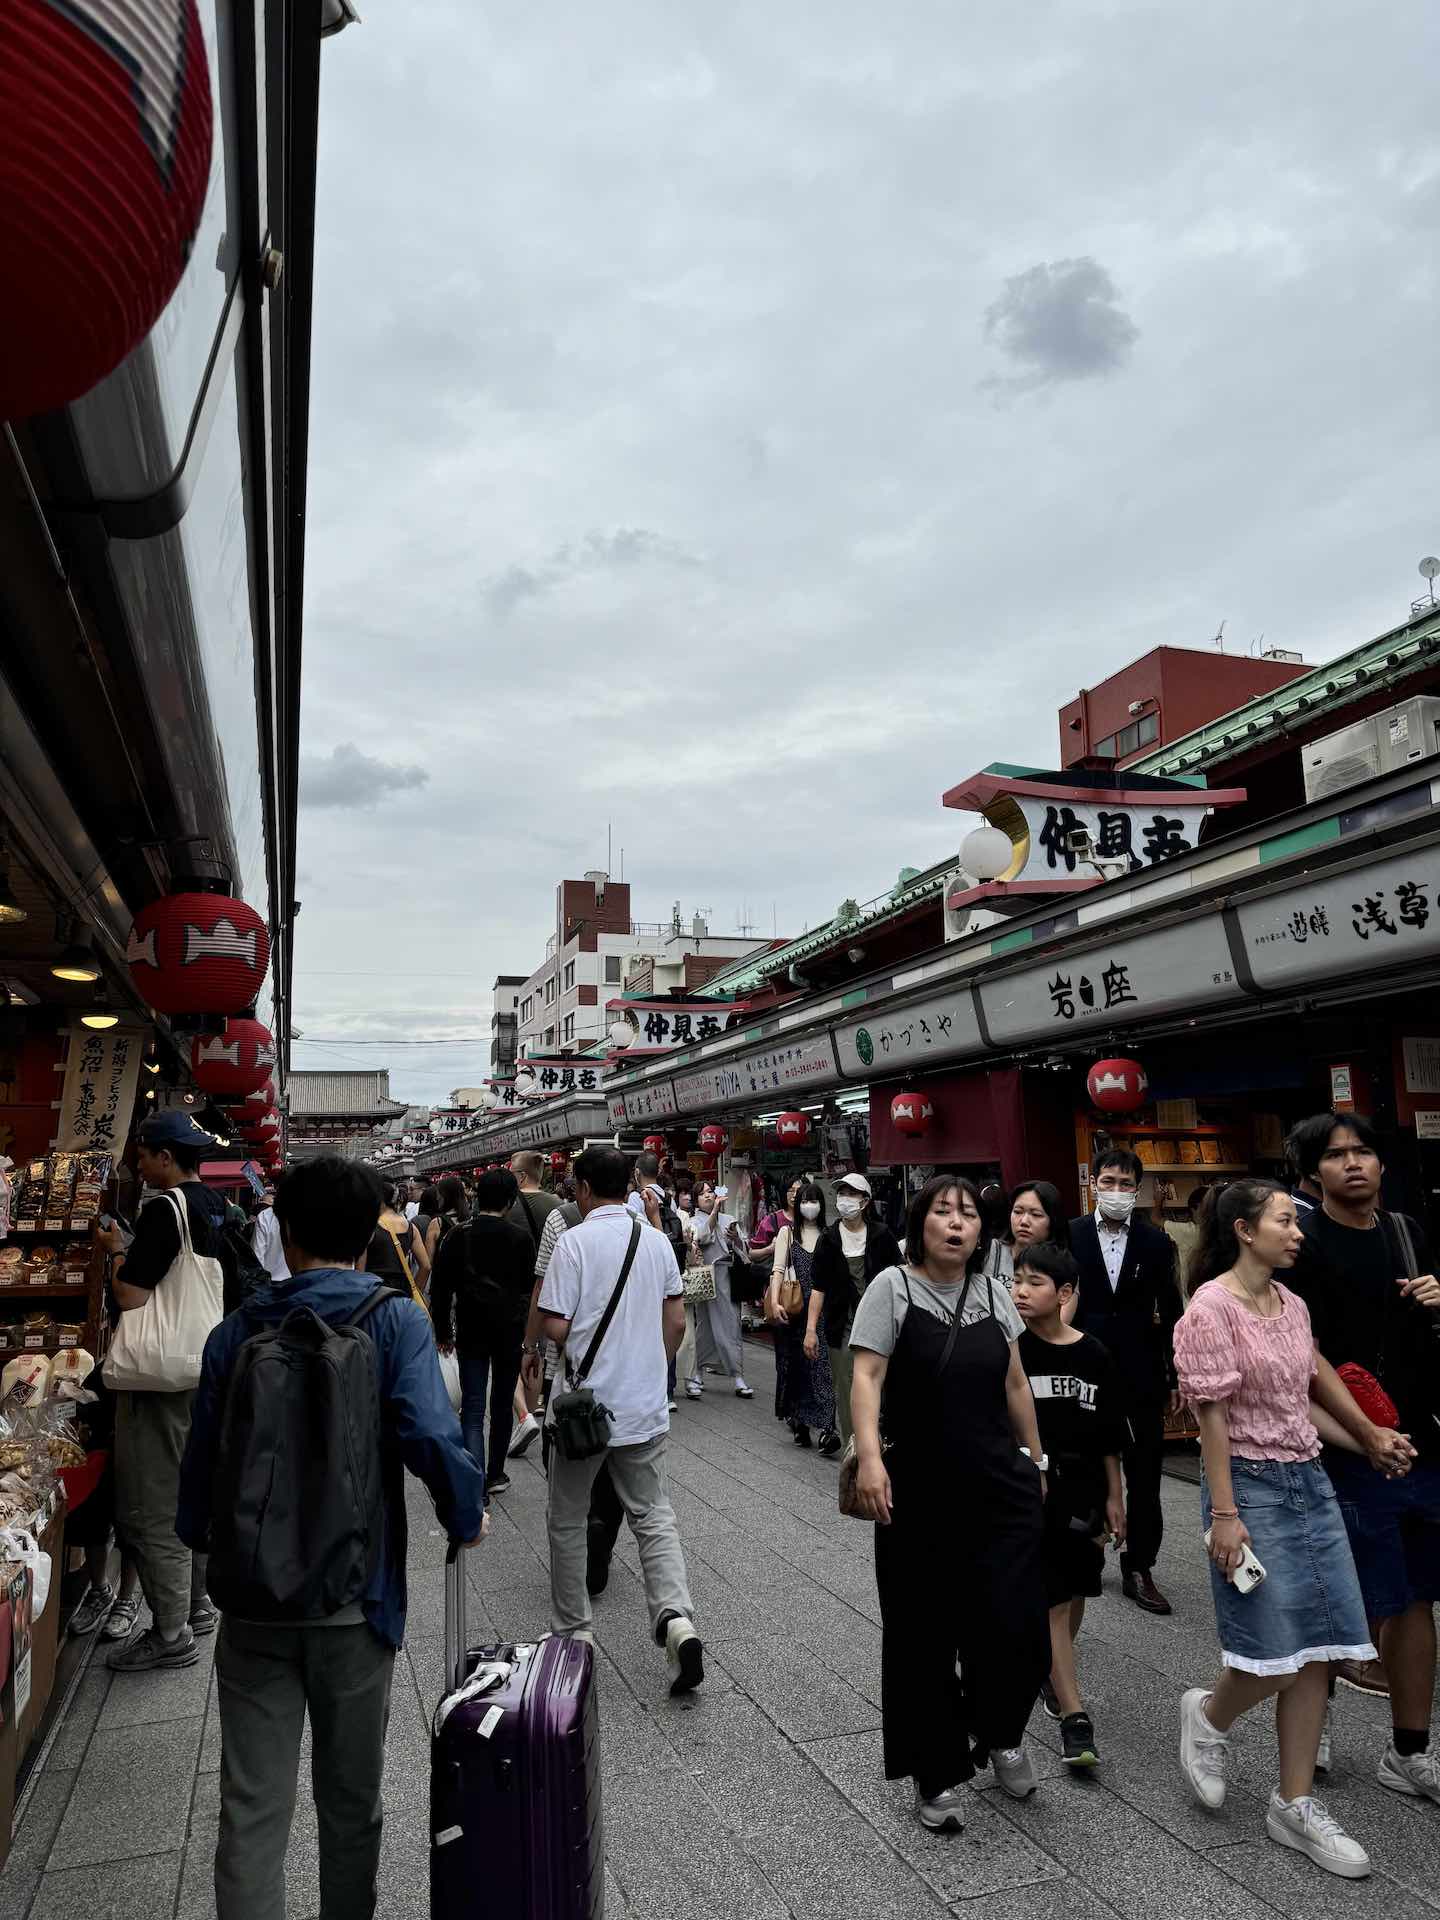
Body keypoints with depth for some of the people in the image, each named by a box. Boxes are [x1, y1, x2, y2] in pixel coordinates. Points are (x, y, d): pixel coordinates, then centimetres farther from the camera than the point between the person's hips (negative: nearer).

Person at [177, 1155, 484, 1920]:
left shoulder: (235, 1333, -4)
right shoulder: (396, 1323, -13)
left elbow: (202, 1456, 3)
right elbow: (431, 1438, -25)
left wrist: (200, 1541, 23)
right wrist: (466, 1518, -6)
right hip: (355, 1598, -1)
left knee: (251, 1807, 12)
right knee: (351, 1799, 18)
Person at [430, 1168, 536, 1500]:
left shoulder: (458, 1236, -1)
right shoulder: (520, 1238, -5)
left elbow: (441, 1288, 2)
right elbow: (531, 1288, -2)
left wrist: (443, 1331, 10)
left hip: (471, 1332, 0)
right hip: (510, 1332, 0)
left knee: (472, 1407, -1)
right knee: (503, 1404, 15)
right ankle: (495, 1475, 24)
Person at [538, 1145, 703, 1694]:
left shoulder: (574, 1241, -14)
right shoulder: (657, 1241, 2)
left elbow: (555, 1327, -16)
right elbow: (675, 1323, 8)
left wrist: (538, 1329, 6)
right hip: (645, 1407, 4)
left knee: (568, 1522, 14)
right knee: (653, 1516, 11)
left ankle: (573, 1631, 24)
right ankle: (676, 1618, -7)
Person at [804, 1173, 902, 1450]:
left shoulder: (881, 1235, 2)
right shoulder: (829, 1239, 3)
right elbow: (818, 1287, 2)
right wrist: (811, 1329, -4)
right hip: (843, 1326, 1)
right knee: (846, 1392, 2)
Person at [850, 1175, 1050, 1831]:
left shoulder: (993, 1293, 7)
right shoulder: (892, 1286, -7)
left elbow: (1014, 1385, 15)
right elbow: (867, 1376, -14)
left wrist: (1035, 1461, 17)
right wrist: (868, 1454, -27)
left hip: (1001, 1492, 3)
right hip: (918, 1495, -3)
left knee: (1017, 1629, -2)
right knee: (923, 1638, 6)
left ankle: (1000, 1736, 30)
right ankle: (937, 1776, 27)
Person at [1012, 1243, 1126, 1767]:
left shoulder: (1093, 1355, -3)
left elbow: (1109, 1436, 5)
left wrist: (1114, 1495, 7)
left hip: (1083, 1491, 3)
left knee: (1076, 1594, 17)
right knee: (1053, 1602, -3)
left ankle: (1050, 1672, 41)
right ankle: (1075, 1717, 4)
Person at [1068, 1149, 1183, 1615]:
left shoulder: (1154, 1243, 0)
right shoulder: (1070, 1236, -3)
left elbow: (1170, 1313, 4)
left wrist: (1176, 1378, 4)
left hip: (1141, 1373, 1)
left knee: (1144, 1476, 7)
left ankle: (1139, 1568, 20)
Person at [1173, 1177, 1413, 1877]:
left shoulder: (1292, 1305, 7)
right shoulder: (1211, 1308, -15)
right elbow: (1212, 1414, -16)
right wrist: (1224, 1515, -17)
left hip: (1310, 1479, 7)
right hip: (1251, 1484, -7)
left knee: (1318, 1650, 8)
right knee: (1277, 1654, -5)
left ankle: (1295, 1805, 22)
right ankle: (1208, 1716, 27)